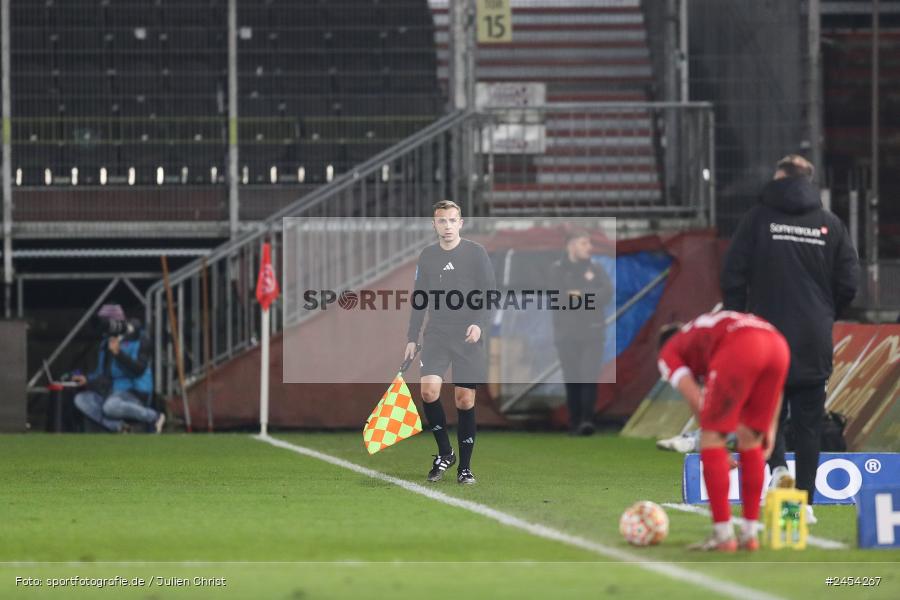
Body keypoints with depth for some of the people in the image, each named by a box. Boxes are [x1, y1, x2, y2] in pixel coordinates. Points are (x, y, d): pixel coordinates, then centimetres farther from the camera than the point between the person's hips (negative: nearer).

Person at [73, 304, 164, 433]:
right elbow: (103, 373, 20)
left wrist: (118, 353, -26)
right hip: (112, 392, 8)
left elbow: (139, 369, -21)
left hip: (135, 394, -8)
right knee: (81, 400, -11)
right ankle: (118, 427, -16)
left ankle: (153, 417, -16)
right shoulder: (106, 343, 12)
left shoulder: (140, 340, -9)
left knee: (110, 406, -38)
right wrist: (87, 380, 2)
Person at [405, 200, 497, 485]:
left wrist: (479, 323, -19)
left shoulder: (476, 253, -1)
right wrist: (412, 338, 12)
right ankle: (444, 453, 2)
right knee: (429, 389, -16)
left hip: (468, 337, -2)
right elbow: (419, 299, 15)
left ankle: (465, 466, 10)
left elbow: (490, 293, -4)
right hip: (436, 335, 2)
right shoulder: (427, 256, 9)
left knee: (465, 399, -1)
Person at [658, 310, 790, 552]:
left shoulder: (668, 353, 28)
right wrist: (770, 428, 31)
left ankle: (723, 535, 3)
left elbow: (695, 399, 12)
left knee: (711, 438, 6)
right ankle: (750, 534, 19)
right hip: (777, 344, 6)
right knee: (750, 439, 19)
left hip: (739, 349, -6)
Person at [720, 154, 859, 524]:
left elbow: (733, 276, -4)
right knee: (809, 421, 5)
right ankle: (805, 500, 2)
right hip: (814, 343, 1)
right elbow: (849, 282, 3)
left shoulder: (758, 219, -1)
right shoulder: (830, 224, 3)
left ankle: (777, 466, -13)